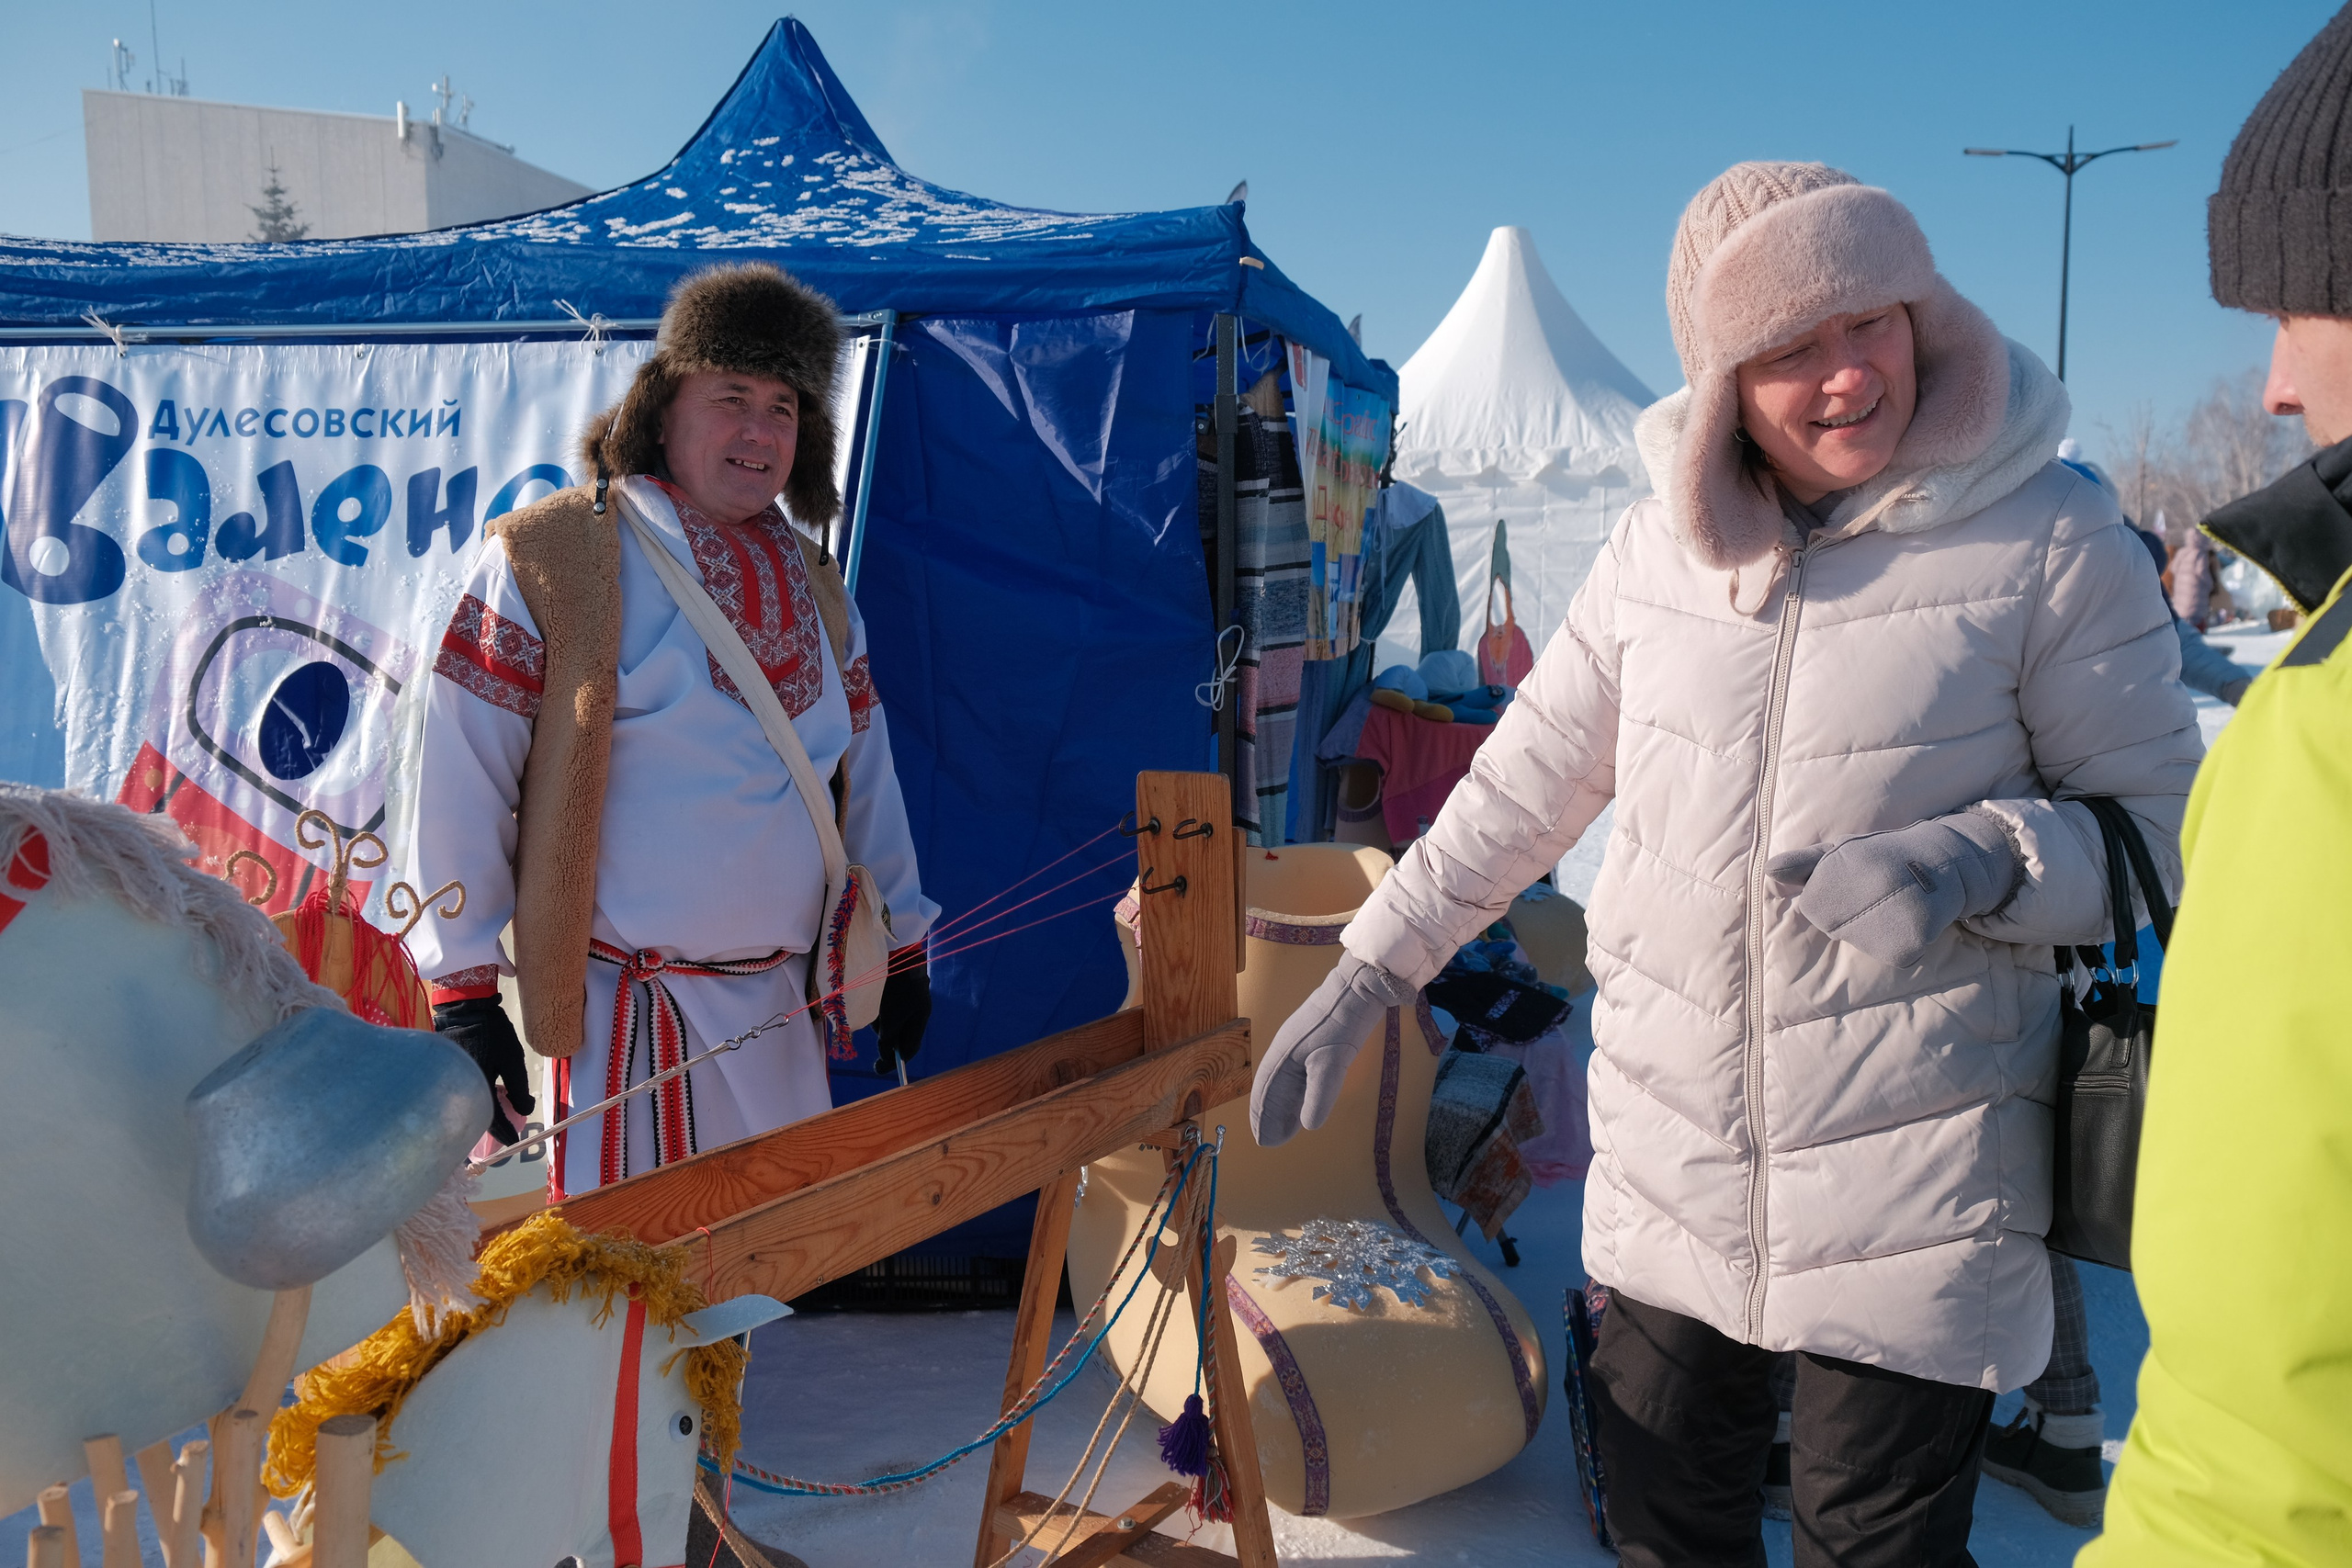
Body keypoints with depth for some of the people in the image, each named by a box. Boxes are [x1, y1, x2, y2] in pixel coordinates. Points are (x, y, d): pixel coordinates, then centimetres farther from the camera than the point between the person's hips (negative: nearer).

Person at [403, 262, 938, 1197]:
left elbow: (866, 772, 16)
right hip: (628, 1017, -6)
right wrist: (463, 991, -11)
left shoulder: (813, 586, 11)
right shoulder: (547, 560, -8)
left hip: (785, 1009, 6)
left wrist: (900, 947, 16)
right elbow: (461, 783, -9)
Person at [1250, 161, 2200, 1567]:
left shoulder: (2049, 537, -8)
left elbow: (2162, 826, -3)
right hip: (1671, 1148, 4)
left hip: (1912, 1168, -3)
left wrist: (1981, 861, -23)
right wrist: (1365, 977, 9)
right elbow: (1523, 789, 9)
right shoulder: (1661, 544, 2)